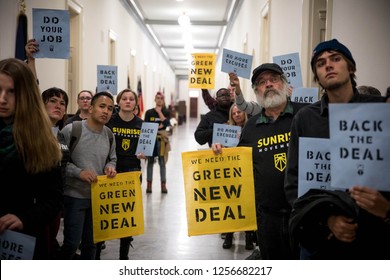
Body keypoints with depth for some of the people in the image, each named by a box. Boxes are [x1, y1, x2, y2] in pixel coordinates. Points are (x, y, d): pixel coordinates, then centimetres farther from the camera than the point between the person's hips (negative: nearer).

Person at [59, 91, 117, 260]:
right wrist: (79, 172, -23)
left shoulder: (109, 134, 4)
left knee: (91, 242, 15)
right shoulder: (71, 129, -14)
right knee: (72, 242, -1)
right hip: (75, 196, -5)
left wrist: (110, 167, -5)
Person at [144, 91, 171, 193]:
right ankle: (149, 185, 9)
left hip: (162, 139, 0)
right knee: (150, 162, 3)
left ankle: (163, 185, 7)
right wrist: (158, 127, -11)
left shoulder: (166, 112, 6)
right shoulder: (149, 112, 3)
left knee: (162, 162, 2)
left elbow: (166, 123, -12)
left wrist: (159, 111, -9)